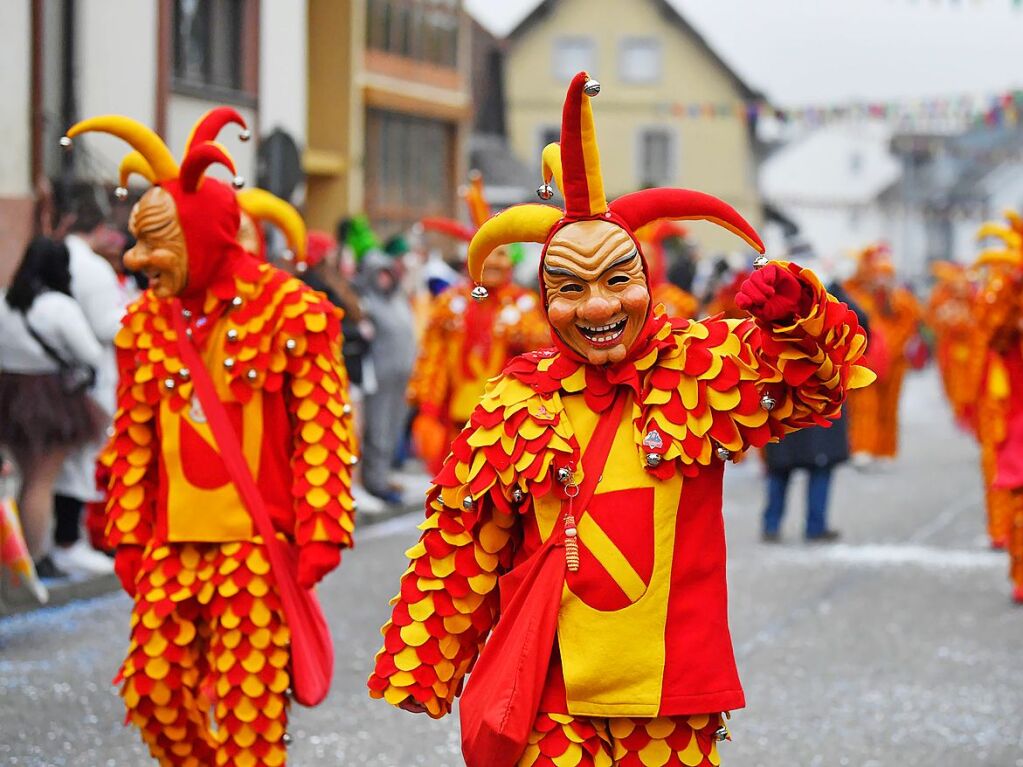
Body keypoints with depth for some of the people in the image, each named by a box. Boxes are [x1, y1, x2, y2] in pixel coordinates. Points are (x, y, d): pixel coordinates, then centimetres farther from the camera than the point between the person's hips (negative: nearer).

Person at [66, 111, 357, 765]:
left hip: (257, 544, -5)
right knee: (154, 687, 5)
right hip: (171, 546, 5)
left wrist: (318, 533, -13)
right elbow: (133, 439, 14)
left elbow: (323, 431, -8)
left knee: (248, 701, -4)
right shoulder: (146, 322, 10)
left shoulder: (291, 312, -6)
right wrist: (128, 538, 11)